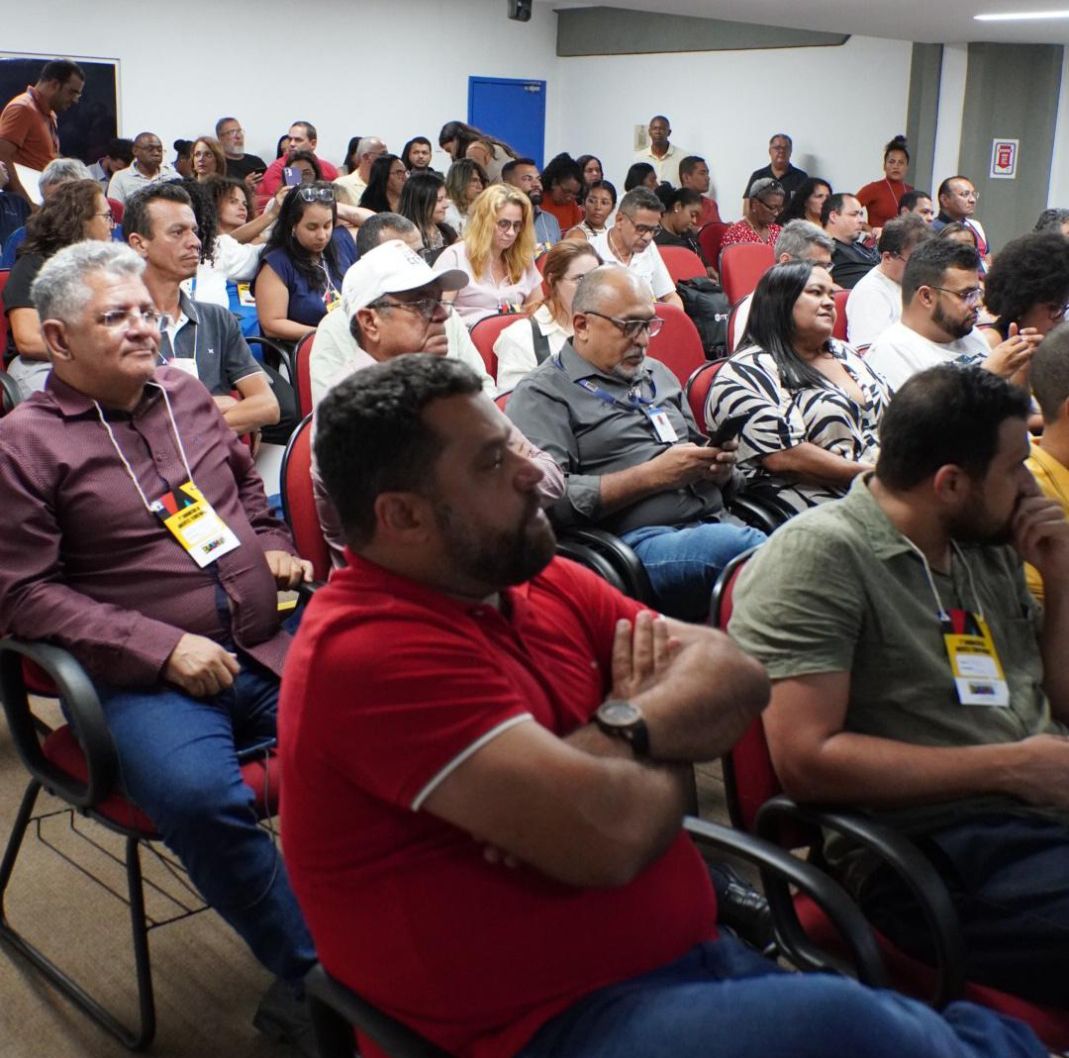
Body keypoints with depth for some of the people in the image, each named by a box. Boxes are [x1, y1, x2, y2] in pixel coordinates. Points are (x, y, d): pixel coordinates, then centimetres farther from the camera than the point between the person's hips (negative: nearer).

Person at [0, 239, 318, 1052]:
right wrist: (164, 647, -14)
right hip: (147, 679, -5)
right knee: (200, 797, -34)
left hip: (265, 649, 5)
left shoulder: (186, 394, 14)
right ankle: (313, 970, -13)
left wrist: (272, 547, 11)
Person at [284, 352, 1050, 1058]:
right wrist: (666, 758, -4)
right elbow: (608, 834, -27)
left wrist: (621, 734, -17)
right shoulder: (370, 651, -19)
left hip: (700, 956, 7)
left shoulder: (536, 581, 8)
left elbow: (730, 672, 4)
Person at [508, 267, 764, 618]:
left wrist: (719, 468, 6)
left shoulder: (658, 375, 27)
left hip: (717, 523, 7)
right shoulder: (542, 394, 3)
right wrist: (654, 475, -11)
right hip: (637, 540, -7)